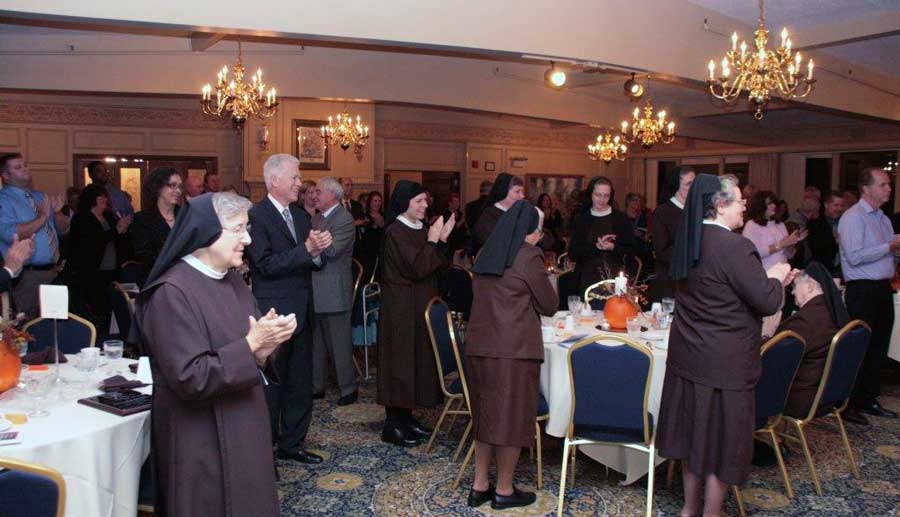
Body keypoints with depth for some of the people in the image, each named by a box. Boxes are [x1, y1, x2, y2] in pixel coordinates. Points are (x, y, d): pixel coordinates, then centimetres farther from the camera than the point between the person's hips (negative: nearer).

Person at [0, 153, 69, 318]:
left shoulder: (39, 197, 15)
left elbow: (63, 230, 15)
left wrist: (57, 212, -5)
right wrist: (42, 217, -15)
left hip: (52, 272, 6)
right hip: (26, 277, -6)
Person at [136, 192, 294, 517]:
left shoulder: (232, 280, 7)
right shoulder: (173, 292, -19)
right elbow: (190, 377, -24)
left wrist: (265, 346, -9)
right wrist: (251, 344, -23)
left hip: (241, 429, 8)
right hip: (201, 442, -8)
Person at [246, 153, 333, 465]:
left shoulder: (301, 216, 13)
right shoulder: (256, 217, -12)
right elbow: (267, 265, -20)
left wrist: (319, 250, -6)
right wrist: (307, 249, -25)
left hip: (300, 313, 8)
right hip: (273, 315, -8)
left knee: (301, 385, 15)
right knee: (271, 387, 3)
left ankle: (292, 444, 29)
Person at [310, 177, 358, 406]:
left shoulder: (344, 219, -12)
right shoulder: (317, 218, 15)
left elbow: (332, 250, -23)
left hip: (335, 291, -8)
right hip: (316, 290, 8)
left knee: (339, 343, 0)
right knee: (316, 342, 15)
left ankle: (349, 388, 11)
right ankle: (316, 386, 26)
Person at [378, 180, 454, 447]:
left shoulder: (421, 229, 11)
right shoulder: (395, 232, -15)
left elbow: (437, 267, 11)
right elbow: (417, 269, -22)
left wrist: (442, 239, -1)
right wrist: (432, 241, -16)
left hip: (420, 306, 9)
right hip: (401, 308, -9)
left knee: (416, 358, 13)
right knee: (401, 361, -3)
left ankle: (406, 417, 23)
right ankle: (393, 425, 6)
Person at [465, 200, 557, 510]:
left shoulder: (487, 254, 11)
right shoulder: (528, 256, -9)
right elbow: (549, 306, -2)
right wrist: (546, 282, 15)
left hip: (478, 345, 7)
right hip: (514, 350, -7)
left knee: (486, 414, 16)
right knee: (511, 416, 6)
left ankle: (480, 486, 23)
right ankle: (504, 491, 17)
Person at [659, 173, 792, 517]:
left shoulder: (689, 242, 6)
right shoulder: (734, 246, -21)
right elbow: (767, 302, -19)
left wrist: (769, 280, 15)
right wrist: (777, 278, 1)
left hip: (687, 357, 8)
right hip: (724, 363, -8)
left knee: (694, 431, 18)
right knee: (721, 437, 7)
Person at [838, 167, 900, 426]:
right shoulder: (853, 217, -11)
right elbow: (855, 257, -21)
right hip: (863, 290, -9)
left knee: (878, 347, 15)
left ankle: (869, 399, 26)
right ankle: (847, 403, 6)